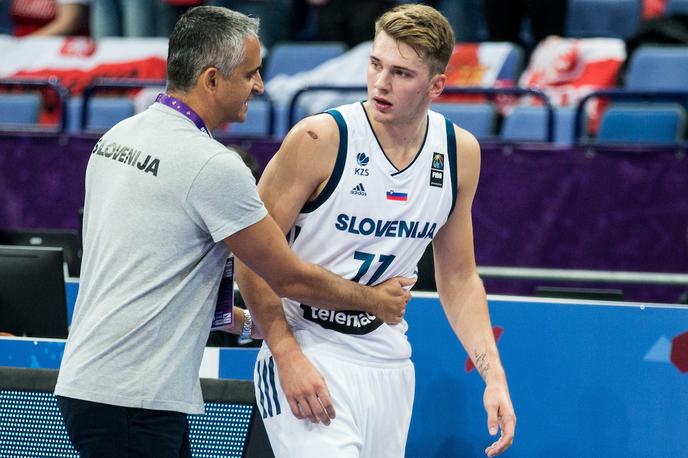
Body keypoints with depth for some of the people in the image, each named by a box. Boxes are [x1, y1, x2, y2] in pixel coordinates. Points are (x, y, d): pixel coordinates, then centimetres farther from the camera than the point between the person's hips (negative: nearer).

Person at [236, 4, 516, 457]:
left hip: (388, 364, 6)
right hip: (308, 359, -5)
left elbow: (458, 278, 12)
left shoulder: (460, 152, 2)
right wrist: (288, 356, -19)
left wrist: (493, 374, 2)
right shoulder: (320, 139, -15)